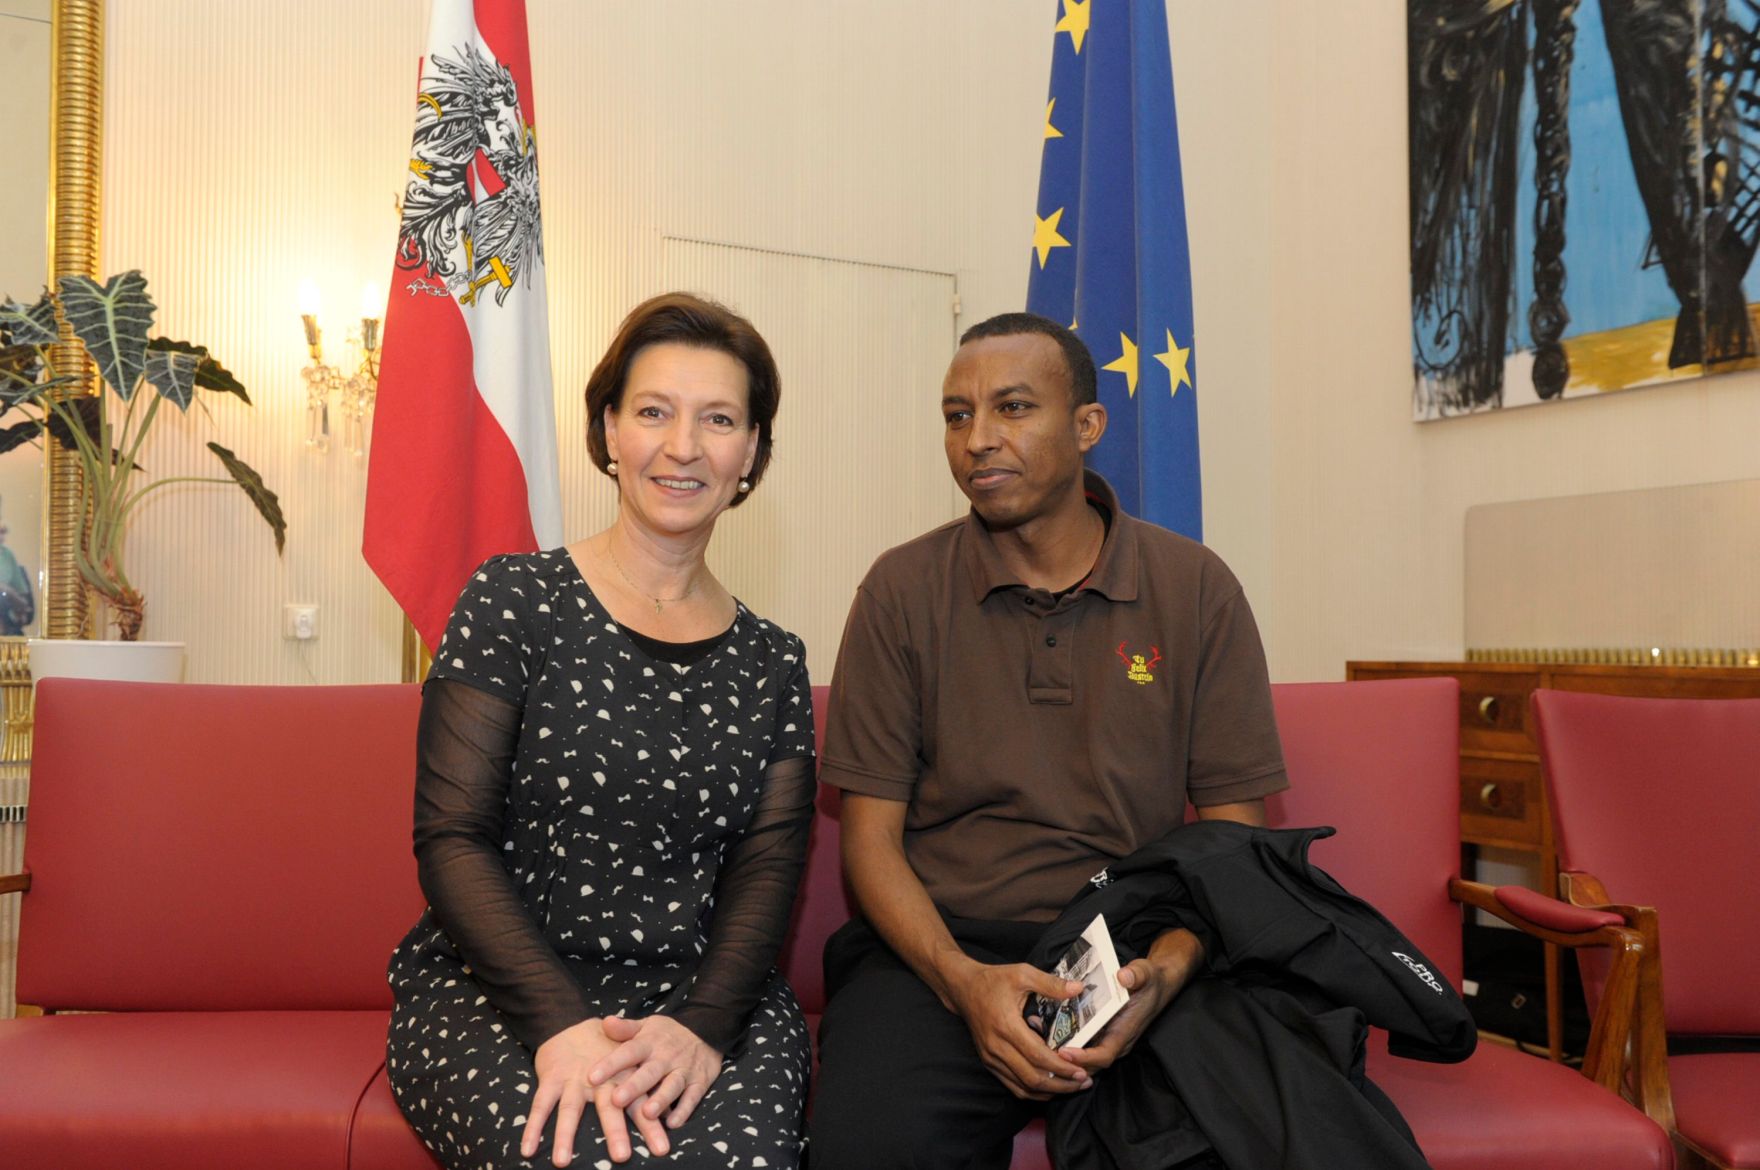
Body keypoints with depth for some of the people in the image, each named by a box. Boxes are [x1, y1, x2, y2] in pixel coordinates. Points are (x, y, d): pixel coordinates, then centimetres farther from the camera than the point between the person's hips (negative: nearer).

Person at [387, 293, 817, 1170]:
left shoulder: (771, 663, 10)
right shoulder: (515, 601, 0)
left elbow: (765, 872, 3)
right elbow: (451, 839, -6)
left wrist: (702, 1026, -16)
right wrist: (562, 1024, -19)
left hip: (702, 992, 2)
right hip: (493, 993, -2)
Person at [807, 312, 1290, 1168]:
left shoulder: (1196, 589, 3)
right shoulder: (902, 591, 2)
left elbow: (1233, 830, 4)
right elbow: (870, 835, 1)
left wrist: (1165, 970, -16)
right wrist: (963, 981, -17)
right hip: (940, 948, -1)